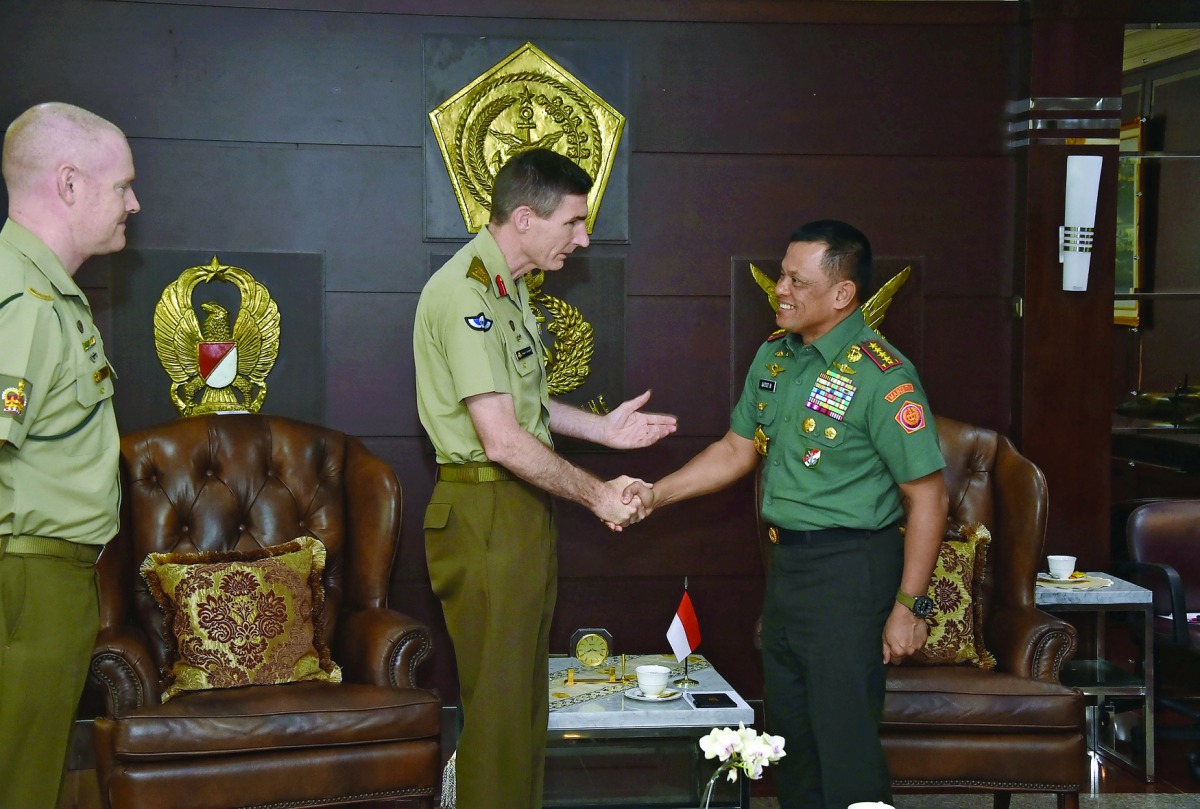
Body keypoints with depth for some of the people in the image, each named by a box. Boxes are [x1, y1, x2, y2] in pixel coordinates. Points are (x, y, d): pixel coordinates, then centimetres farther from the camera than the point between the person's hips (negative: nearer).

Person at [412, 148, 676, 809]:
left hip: (526, 506, 10)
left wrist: (602, 428, 13)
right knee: (498, 699, -3)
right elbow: (501, 439, -24)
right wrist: (595, 494, -14)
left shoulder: (509, 286, 13)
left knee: (526, 693, 17)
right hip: (485, 512, -10)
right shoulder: (465, 292, -20)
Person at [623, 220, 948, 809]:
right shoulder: (775, 355, 7)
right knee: (787, 733, 18)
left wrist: (909, 605, -19)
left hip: (849, 568, -8)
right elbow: (738, 449, 17)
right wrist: (656, 494, 7)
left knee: (844, 743, -5)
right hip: (787, 561, 8)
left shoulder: (882, 378, -17)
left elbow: (927, 496, -18)